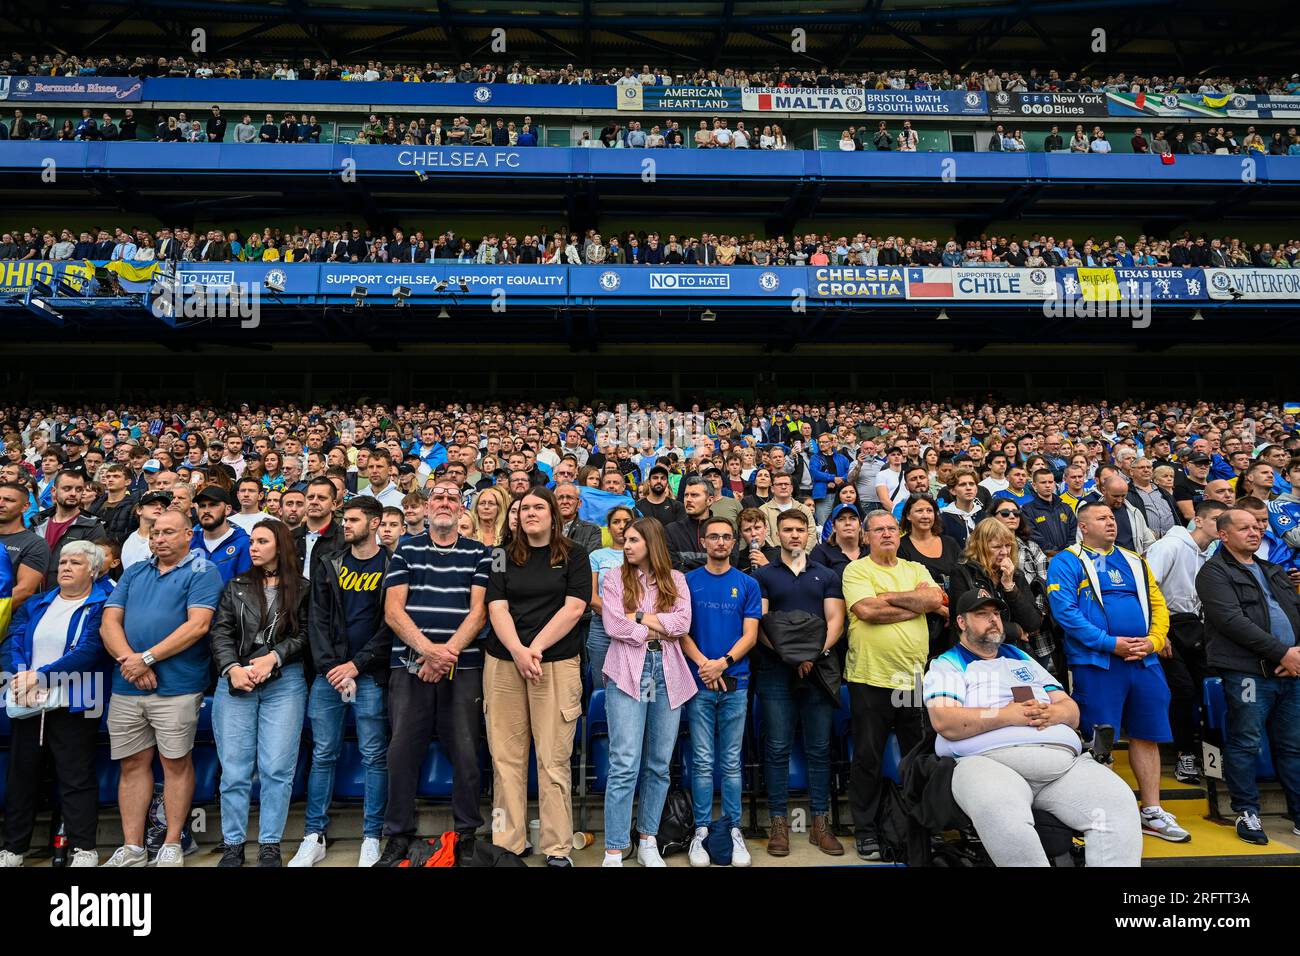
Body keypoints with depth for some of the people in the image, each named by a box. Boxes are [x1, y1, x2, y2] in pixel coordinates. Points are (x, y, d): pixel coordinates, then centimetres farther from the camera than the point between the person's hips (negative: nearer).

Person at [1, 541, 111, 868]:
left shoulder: (101, 606, -3)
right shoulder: (35, 605, 15)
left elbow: (89, 651, -14)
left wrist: (40, 676, -16)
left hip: (74, 706, -6)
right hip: (27, 704, 6)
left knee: (76, 778, 0)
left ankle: (84, 849, 8)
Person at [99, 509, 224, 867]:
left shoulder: (202, 572, -2)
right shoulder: (133, 573, 16)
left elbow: (198, 625, -13)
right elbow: (109, 621, 7)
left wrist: (147, 658, -15)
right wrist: (128, 660, -10)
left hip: (176, 687, -5)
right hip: (126, 686, 5)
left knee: (176, 763, 2)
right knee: (132, 764, 10)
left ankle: (172, 845, 13)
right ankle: (131, 848, 19)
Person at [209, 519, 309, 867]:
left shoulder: (301, 588, 6)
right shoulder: (236, 586, 12)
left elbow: (304, 634, 1)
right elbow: (220, 631, 4)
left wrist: (273, 658, -13)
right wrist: (232, 668, -11)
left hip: (284, 683, -2)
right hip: (235, 682, 2)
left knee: (277, 768, -2)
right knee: (234, 769, 3)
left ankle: (270, 845, 9)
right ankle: (232, 844, 15)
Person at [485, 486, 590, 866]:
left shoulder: (574, 556, 7)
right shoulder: (504, 557, 12)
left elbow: (573, 607, -4)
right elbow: (497, 609, 2)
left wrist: (536, 648, -12)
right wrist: (518, 651, -14)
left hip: (557, 664, -2)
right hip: (503, 663, 2)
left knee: (554, 760, -3)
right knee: (506, 758, 4)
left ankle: (557, 848, 6)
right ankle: (506, 843, 14)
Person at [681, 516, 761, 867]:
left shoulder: (748, 584, 5)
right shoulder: (688, 581, 4)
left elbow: (750, 635, 0)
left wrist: (723, 662, -14)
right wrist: (703, 663, -13)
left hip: (735, 682, 1)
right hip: (698, 681, 0)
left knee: (731, 762, 8)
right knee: (703, 761, 4)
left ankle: (734, 829, 17)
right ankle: (701, 829, 13)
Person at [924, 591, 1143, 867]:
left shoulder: (1022, 658, 32)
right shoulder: (946, 665, 14)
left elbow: (1072, 711, 25)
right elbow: (945, 722, -5)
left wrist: (1053, 714, 0)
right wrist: (1009, 714, -9)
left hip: (1064, 760, 5)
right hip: (989, 761, -5)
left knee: (1118, 802, -25)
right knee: (999, 812, -39)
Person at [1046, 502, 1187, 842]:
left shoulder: (1134, 560, 18)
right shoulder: (1067, 562, -2)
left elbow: (1158, 604, 14)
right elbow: (1065, 610, -13)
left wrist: (1153, 640, -4)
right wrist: (1111, 643, -16)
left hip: (1144, 660, 6)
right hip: (1096, 662, -5)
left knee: (1146, 736, 10)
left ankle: (1152, 813, 22)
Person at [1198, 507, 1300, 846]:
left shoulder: (1272, 571, 22)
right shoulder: (1214, 573, -3)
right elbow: (1232, 620, -13)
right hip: (1249, 671, -7)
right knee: (1245, 744, -2)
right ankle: (1247, 812, 9)